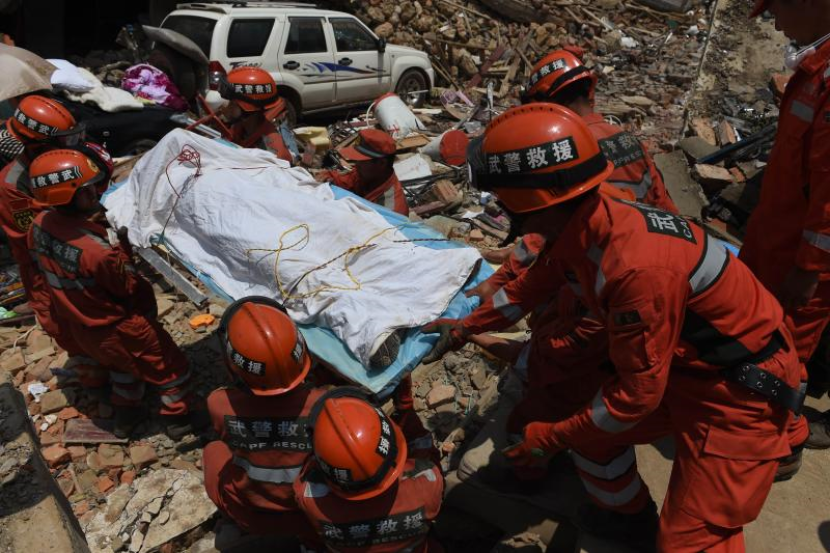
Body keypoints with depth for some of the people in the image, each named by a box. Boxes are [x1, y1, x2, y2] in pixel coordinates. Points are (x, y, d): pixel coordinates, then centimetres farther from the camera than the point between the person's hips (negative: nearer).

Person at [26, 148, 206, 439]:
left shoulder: (39, 225, -13)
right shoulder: (95, 251, -38)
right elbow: (130, 287, -21)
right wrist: (124, 249, -10)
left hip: (79, 327, 8)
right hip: (116, 328, -8)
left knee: (122, 364, 34)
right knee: (170, 365, 16)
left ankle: (125, 416, 50)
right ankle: (180, 418, 34)